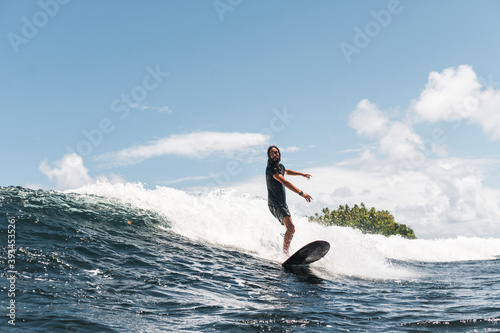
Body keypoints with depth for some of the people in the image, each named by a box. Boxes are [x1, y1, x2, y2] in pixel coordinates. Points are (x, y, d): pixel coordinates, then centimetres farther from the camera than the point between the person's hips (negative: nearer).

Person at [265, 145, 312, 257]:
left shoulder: (280, 166, 12)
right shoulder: (271, 169, -16)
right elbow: (284, 182, -28)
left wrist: (301, 174, 43)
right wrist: (301, 193, -35)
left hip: (283, 204, 9)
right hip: (275, 204, -9)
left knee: (291, 230, 15)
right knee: (290, 226, -26)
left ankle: (285, 251, 34)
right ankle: (285, 254, -27)